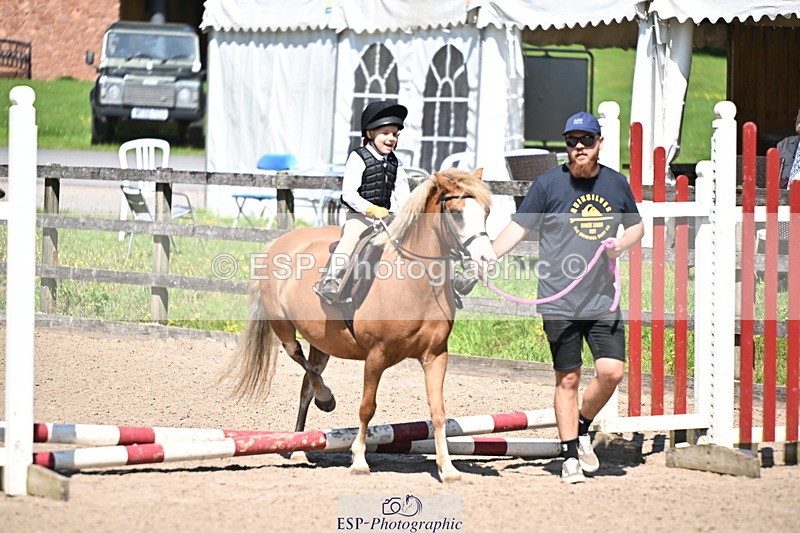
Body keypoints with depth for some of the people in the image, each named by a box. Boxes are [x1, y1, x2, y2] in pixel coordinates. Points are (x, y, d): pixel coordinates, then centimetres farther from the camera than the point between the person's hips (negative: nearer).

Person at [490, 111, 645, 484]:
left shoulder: (617, 184, 8)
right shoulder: (549, 184, -2)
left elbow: (636, 226, 22)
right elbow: (517, 228, -2)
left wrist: (622, 244, 0)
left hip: (603, 298, 3)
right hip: (559, 301, -3)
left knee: (611, 371, -8)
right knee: (568, 379, 1)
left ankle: (582, 429, 19)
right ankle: (570, 457, 11)